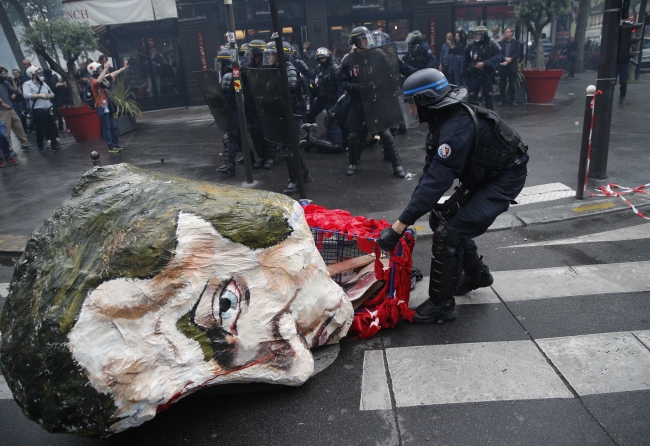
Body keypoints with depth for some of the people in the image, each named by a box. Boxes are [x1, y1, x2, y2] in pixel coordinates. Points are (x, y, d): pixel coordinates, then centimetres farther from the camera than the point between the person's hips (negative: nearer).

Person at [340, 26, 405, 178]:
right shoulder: (348, 60, -3)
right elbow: (343, 83, -3)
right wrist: (358, 87, -20)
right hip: (357, 102, 0)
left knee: (385, 133, -4)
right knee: (353, 135, 2)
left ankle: (397, 165, 6)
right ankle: (353, 163, 26)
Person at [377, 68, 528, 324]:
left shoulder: (457, 126, -31)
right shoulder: (446, 117, -2)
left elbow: (437, 179, -36)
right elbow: (430, 169, -1)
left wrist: (400, 225, -36)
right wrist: (412, 211, -7)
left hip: (504, 179, -9)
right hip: (481, 176, 9)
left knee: (448, 231, -16)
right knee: (442, 218, 11)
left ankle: (442, 304, -2)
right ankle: (476, 273, 32)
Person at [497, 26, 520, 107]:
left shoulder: (516, 42, 6)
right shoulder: (501, 43, 10)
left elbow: (517, 54, -4)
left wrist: (508, 61, -15)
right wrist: (505, 58, -18)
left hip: (512, 66, -1)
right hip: (502, 66, 1)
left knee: (512, 85, 2)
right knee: (502, 84, 4)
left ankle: (512, 100, 7)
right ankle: (502, 100, 11)